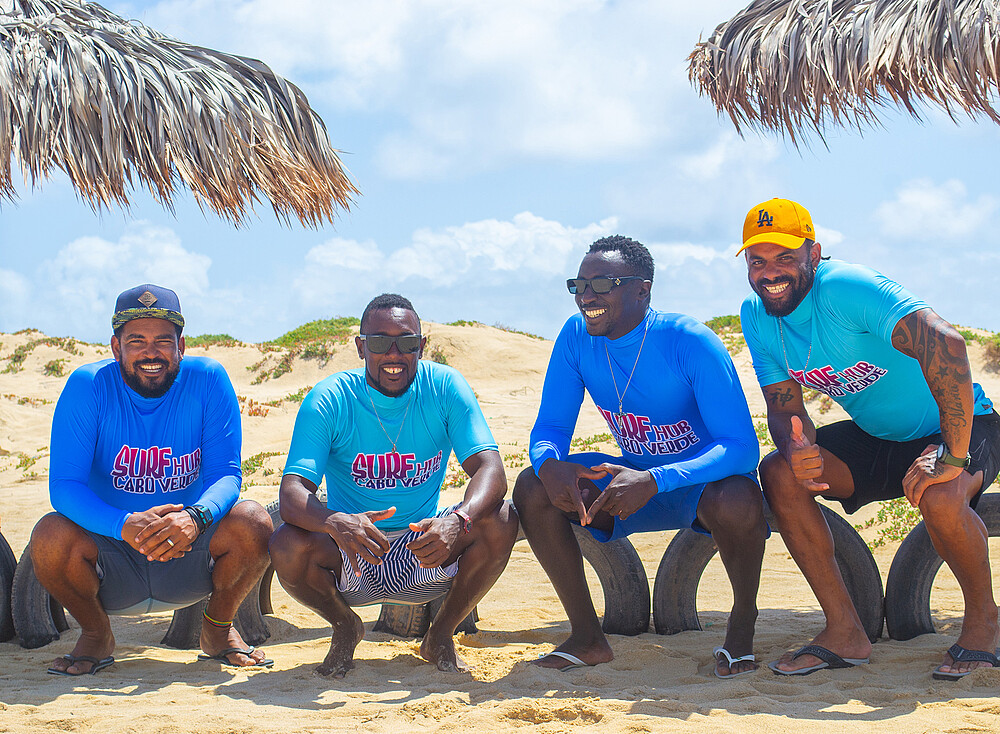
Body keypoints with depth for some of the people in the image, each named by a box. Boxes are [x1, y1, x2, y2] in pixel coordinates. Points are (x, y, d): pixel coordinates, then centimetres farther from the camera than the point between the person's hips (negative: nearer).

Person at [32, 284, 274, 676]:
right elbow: (64, 486, -18)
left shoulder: (207, 379, -8)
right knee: (51, 536, -30)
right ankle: (95, 634, 2)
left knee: (253, 523, -26)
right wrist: (125, 525, -38)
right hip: (111, 563, 0)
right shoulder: (88, 386, -11)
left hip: (189, 560, 1)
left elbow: (226, 474, -13)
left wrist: (196, 517, -37)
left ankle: (218, 627, 4)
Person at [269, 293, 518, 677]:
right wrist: (335, 523, -46)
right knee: (287, 545, -30)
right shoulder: (328, 400, -12)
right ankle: (345, 627, 5)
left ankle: (441, 634, 0)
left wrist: (457, 521, -43)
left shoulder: (445, 387, -9)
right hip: (351, 560, 0)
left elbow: (489, 469, -20)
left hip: (427, 549, 1)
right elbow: (291, 494, -22)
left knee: (501, 520, -26)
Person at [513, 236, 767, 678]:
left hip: (704, 479, -5)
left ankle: (742, 625, -8)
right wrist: (549, 465, -31)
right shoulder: (576, 337, -10)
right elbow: (550, 428, -5)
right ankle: (587, 637, -5)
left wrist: (654, 481, -45)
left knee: (737, 502, -39)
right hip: (633, 477, 5)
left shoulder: (690, 342, -26)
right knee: (532, 488, -17)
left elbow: (742, 448, -31)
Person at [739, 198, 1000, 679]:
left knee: (940, 497, -37)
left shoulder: (845, 288, -30)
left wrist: (953, 456, -42)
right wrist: (796, 448, -29)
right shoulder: (755, 315, -6)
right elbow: (783, 407, -4)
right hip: (875, 439, 7)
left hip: (959, 425, -7)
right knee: (780, 473, -15)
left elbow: (945, 343, -41)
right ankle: (845, 632, -8)